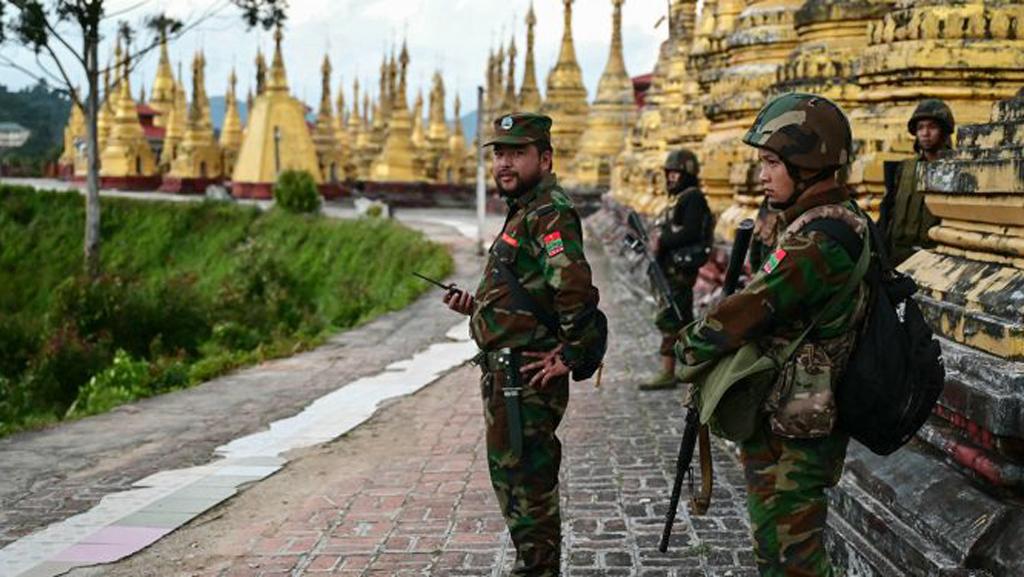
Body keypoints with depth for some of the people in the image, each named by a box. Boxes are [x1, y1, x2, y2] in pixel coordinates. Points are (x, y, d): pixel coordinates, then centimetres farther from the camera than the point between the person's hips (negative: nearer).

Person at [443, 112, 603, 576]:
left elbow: (575, 285, -31)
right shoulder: (524, 213, 17)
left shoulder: (550, 213, -16)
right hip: (507, 375, 11)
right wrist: (477, 307, 11)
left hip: (525, 377, -11)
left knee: (525, 483, -4)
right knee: (515, 479, 19)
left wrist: (570, 353, -23)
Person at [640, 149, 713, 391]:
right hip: (672, 268, 11)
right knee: (683, 319, 15)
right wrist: (656, 241, 6)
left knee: (668, 319, -11)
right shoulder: (678, 198, 20)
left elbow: (690, 233, -22)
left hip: (681, 268, -11)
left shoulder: (693, 198, -12)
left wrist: (662, 241, -19)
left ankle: (668, 373, -9)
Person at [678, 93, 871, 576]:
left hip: (789, 440, -10)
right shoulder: (841, 222, 8)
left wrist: (688, 347, -5)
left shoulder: (814, 242, -25)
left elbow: (742, 315, -23)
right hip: (797, 427, 10)